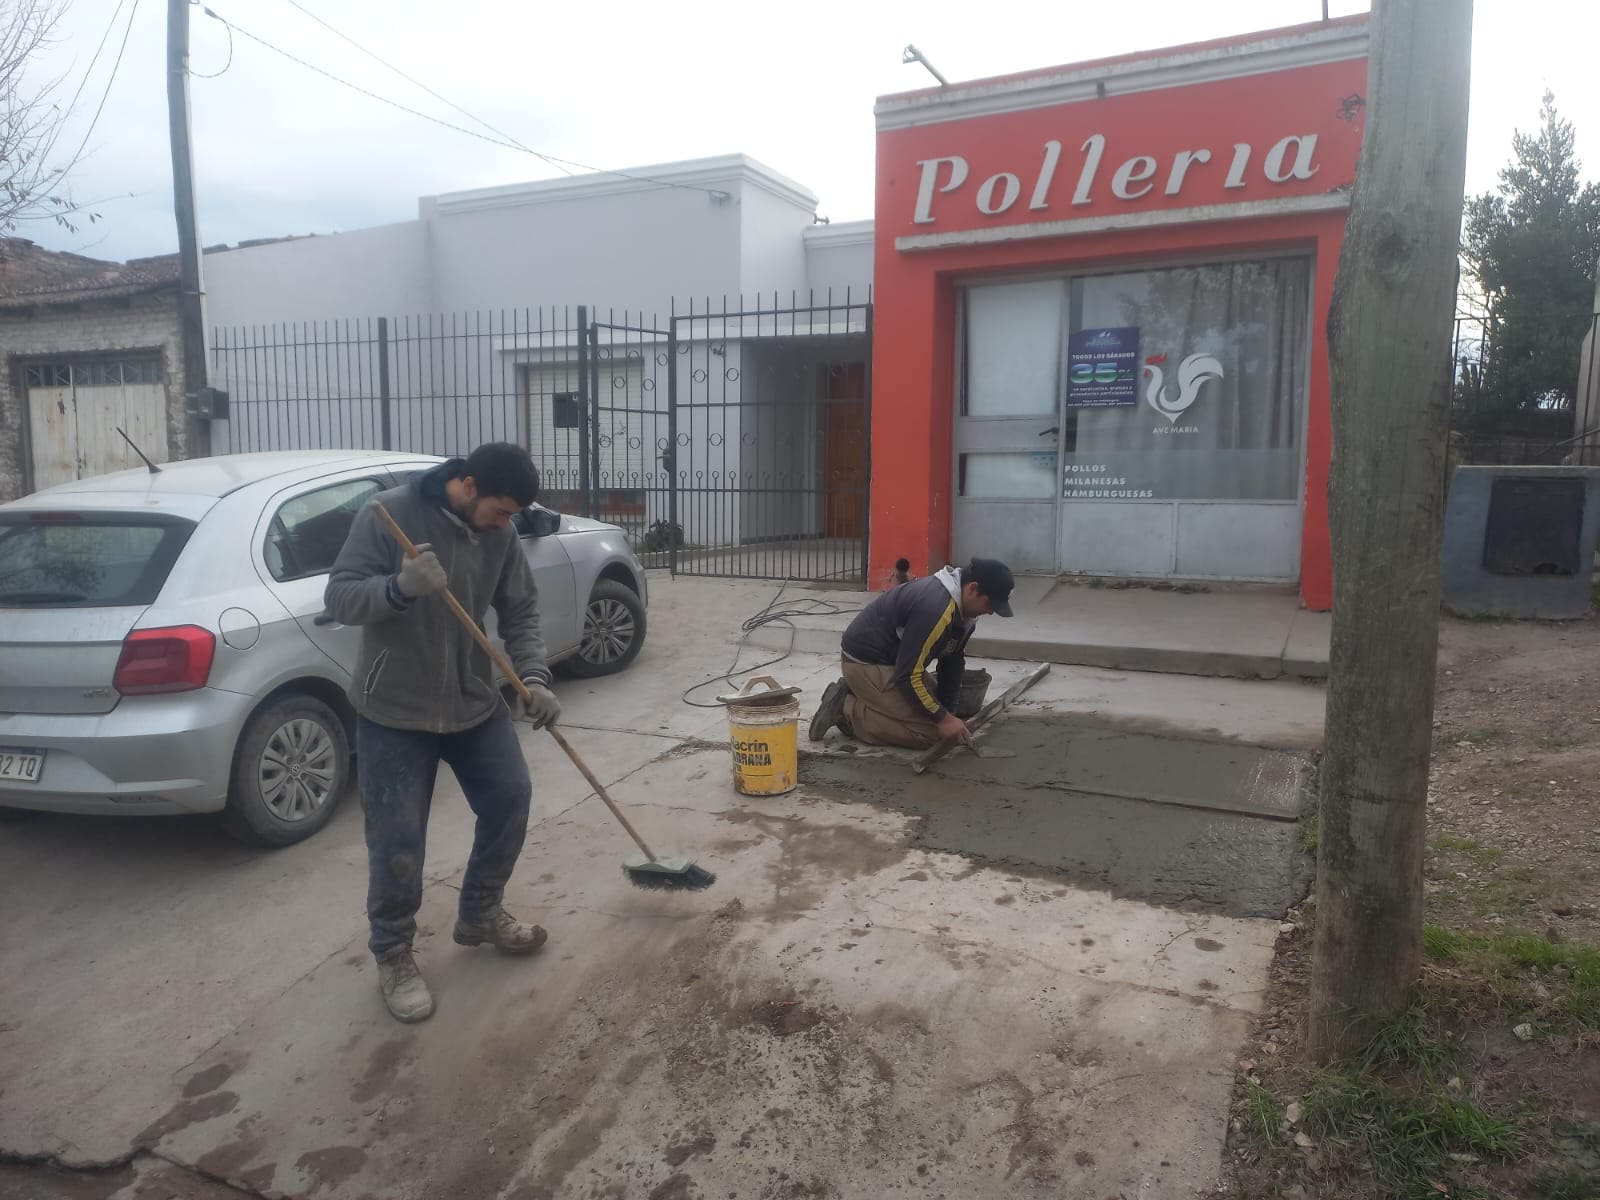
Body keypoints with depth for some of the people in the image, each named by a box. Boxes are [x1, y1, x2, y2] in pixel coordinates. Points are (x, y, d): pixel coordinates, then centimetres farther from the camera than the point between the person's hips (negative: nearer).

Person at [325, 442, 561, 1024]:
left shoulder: (499, 533, -3)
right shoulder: (388, 515, -18)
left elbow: (521, 610, 2)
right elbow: (340, 597, -19)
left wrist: (533, 677, -13)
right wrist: (400, 587, -39)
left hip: (475, 702, 6)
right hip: (394, 711, -5)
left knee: (510, 798, 11)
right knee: (398, 840, 0)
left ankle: (480, 913, 33)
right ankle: (393, 954, 22)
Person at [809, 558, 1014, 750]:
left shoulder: (962, 608, 0)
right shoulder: (935, 608, -31)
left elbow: (953, 660, 9)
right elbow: (909, 674, -27)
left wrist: (948, 711, 2)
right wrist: (943, 718, -19)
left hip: (892, 658, 10)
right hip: (866, 662, -10)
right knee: (927, 732, -15)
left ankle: (855, 695, 14)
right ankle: (845, 709, -5)